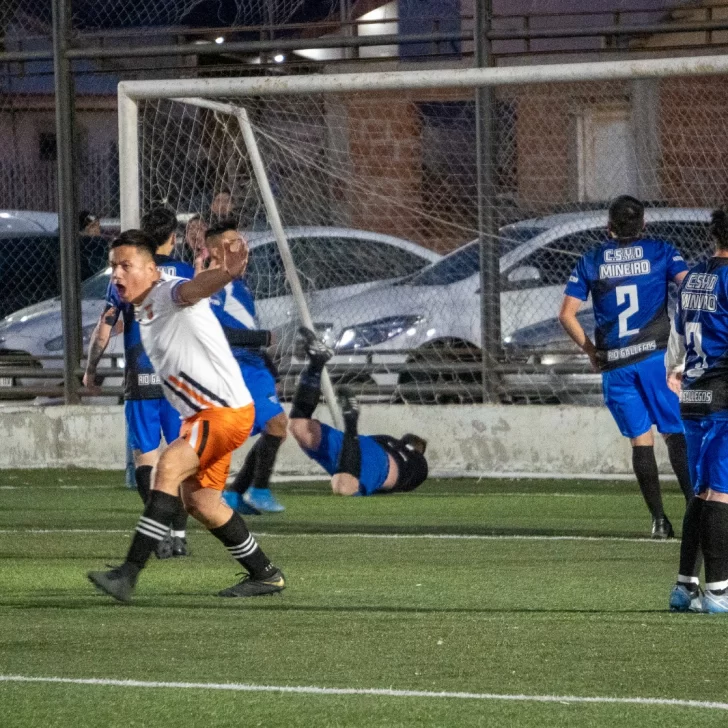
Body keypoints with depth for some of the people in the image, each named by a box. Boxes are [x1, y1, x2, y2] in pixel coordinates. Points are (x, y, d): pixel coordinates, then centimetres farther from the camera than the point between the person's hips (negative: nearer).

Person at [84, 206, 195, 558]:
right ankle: (179, 534, 4)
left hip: (140, 383, 0)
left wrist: (90, 370, 14)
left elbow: (103, 329, 1)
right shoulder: (188, 274, 0)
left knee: (146, 456, 3)